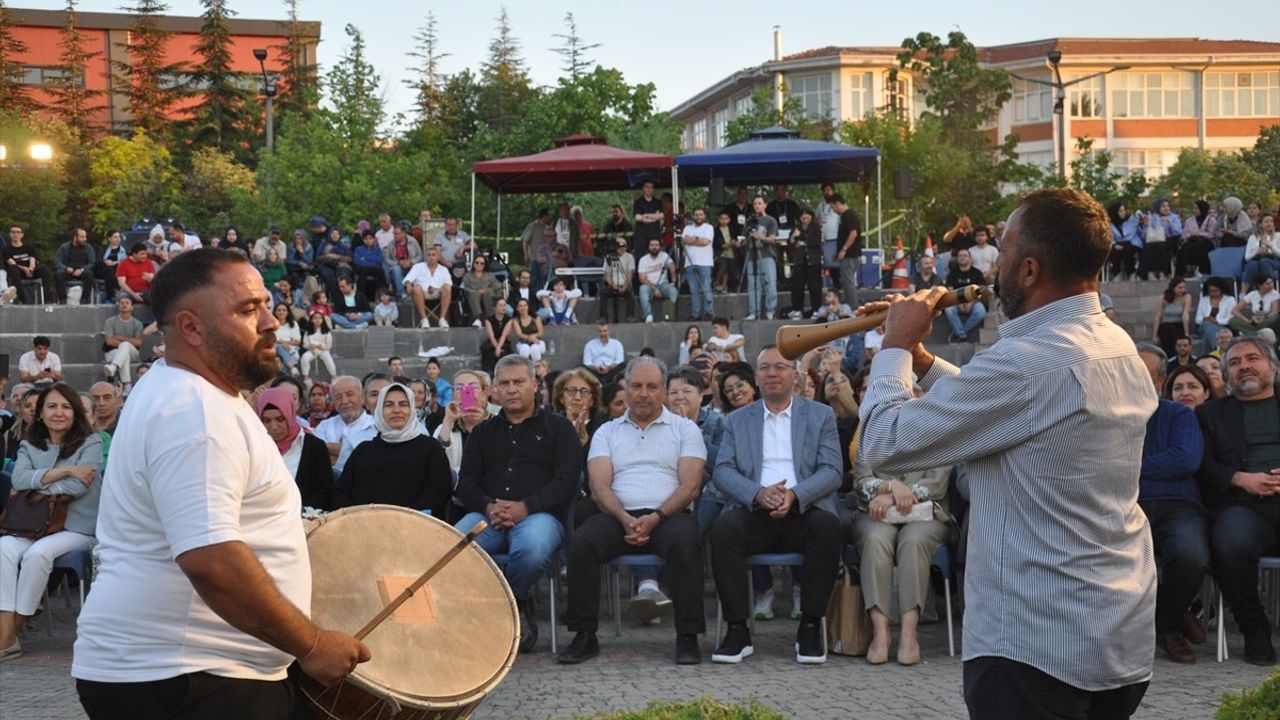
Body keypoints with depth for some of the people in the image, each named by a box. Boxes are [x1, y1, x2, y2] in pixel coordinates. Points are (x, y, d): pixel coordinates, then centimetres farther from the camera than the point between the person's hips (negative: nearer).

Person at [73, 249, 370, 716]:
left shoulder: (185, 393, 12)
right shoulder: (194, 413, -21)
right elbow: (210, 561, -30)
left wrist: (279, 524, 20)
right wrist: (311, 644, -23)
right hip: (180, 680, -10)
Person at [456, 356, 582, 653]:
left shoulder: (558, 428, 14)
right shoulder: (483, 432, 25)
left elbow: (565, 483, 1)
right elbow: (466, 484, 15)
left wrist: (525, 507, -14)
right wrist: (489, 507, -8)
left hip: (539, 514, -3)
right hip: (487, 515, 3)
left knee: (533, 548, -39)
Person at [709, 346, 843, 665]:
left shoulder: (821, 416, 14)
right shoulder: (737, 420, 17)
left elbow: (832, 471, 3)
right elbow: (722, 472, 5)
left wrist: (794, 495, -16)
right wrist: (759, 493, -15)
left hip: (803, 512, -1)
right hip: (754, 514, 1)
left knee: (827, 526, -34)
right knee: (723, 528, -31)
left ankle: (810, 627, -21)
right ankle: (737, 629, -23)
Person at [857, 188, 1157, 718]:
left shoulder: (1027, 362, -24)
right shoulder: (1119, 348, 5)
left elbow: (883, 446, -18)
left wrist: (895, 346, -3)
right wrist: (921, 359, 13)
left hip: (1036, 645, -9)